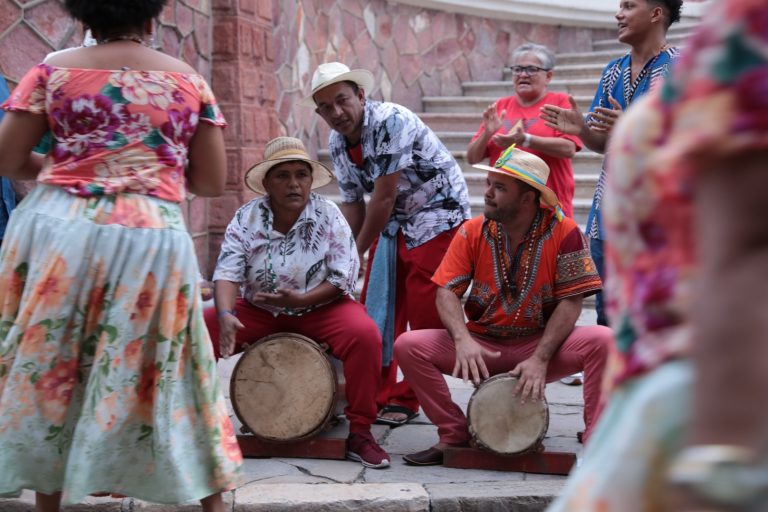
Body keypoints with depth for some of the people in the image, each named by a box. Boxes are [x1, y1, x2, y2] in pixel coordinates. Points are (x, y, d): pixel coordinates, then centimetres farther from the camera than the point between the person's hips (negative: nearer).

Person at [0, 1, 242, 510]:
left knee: (48, 369, 12)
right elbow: (212, 182, 8)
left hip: (59, 229, 0)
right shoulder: (190, 81, 8)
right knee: (163, 374, 10)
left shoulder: (53, 71, 6)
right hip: (152, 240, 1)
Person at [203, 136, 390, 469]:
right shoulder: (246, 219, -6)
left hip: (321, 308, -1)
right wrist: (226, 314, -35)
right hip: (259, 312, 2)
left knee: (364, 335, -31)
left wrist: (302, 299, -27)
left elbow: (344, 278, -12)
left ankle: (359, 431, -17)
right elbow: (227, 273, -15)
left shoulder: (328, 216, -10)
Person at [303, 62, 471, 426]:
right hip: (392, 220, 8)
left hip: (437, 213, -8)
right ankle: (377, 395, 13)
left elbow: (384, 197, -25)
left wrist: (358, 251, -15)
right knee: (376, 308, 4)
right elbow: (352, 202, 5)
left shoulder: (390, 122, -25)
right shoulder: (337, 143, 0)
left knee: (424, 315, -7)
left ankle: (406, 400, 5)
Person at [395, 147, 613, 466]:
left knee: (603, 340, -30)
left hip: (543, 344, -2)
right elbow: (447, 292, -6)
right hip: (482, 347, 3)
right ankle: (454, 435, -5)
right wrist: (463, 340, -27)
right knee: (408, 346, -17)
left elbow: (571, 302, -12)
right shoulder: (472, 233, -2)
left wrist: (540, 359, -22)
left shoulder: (563, 232, -9)